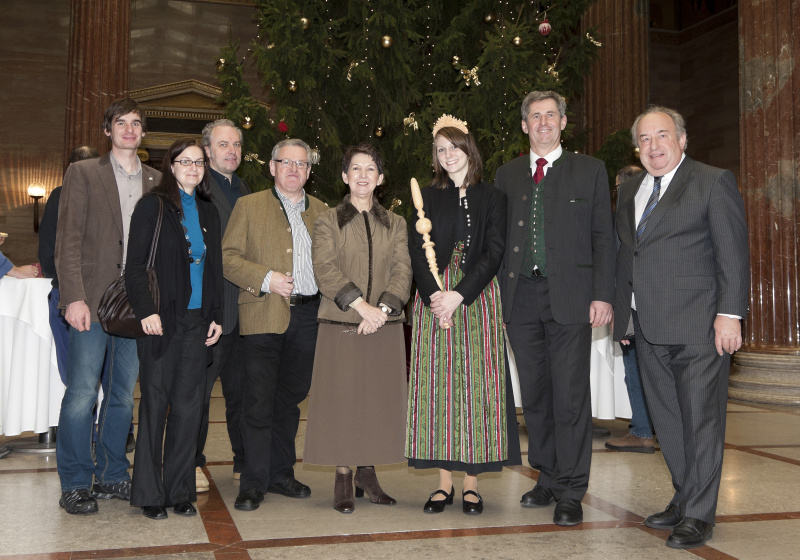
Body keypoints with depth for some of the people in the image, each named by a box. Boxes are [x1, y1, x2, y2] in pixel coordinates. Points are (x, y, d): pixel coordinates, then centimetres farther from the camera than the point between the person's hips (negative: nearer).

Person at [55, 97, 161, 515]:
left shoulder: (156, 181, 14)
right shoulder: (83, 173, 4)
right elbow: (68, 241, -3)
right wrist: (74, 297, -13)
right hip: (94, 301, -4)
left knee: (124, 394, 10)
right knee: (81, 393, -3)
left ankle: (112, 476, 23)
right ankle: (74, 484, 9)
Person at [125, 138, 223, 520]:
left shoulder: (208, 212, 15)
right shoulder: (153, 206, 0)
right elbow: (135, 266, -6)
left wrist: (216, 316, 8)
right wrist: (146, 310, -16)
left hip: (198, 321, 5)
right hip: (162, 320, -4)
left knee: (188, 406, 6)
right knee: (155, 403, 1)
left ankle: (180, 491, 15)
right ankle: (150, 493, 11)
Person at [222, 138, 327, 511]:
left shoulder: (322, 211, 16)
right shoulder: (249, 206, 5)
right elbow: (227, 257, -2)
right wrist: (266, 279, -14)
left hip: (308, 316, 4)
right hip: (264, 315, -3)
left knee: (291, 397, 12)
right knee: (259, 400, -4)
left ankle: (281, 473, 24)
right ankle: (254, 482, 6)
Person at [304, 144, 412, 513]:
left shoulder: (395, 224, 14)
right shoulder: (327, 221, 6)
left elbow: (402, 271, 2)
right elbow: (324, 269, -8)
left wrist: (382, 308, -14)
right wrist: (359, 303, -19)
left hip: (384, 327, 2)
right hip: (340, 326, -2)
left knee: (379, 399, 5)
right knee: (341, 400, -1)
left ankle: (368, 474, 18)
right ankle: (343, 479, 11)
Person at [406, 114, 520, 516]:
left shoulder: (491, 198, 7)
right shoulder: (426, 197, 11)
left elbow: (493, 252, -3)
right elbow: (416, 251, 2)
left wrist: (458, 295, -15)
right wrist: (434, 295, -14)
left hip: (477, 299, -1)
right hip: (433, 298, 1)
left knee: (476, 384, -2)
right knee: (437, 384, 0)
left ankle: (472, 482, 5)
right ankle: (444, 482, 8)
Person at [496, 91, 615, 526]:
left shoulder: (589, 170, 7)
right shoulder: (506, 175, 15)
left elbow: (602, 236, 3)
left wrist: (602, 294, -7)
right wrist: (499, 293, 4)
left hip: (570, 296, -3)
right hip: (521, 296, 3)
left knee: (570, 396, -3)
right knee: (534, 394, 10)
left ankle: (571, 491, 7)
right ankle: (547, 478, 24)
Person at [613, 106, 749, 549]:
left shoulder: (713, 182, -1)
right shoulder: (629, 190, 18)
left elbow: (734, 253, -7)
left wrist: (730, 313, -14)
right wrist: (620, 312, 14)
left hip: (698, 325, -6)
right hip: (649, 328, 6)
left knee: (700, 419, -2)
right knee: (666, 419, 12)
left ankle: (698, 516, 6)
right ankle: (685, 499, 25)